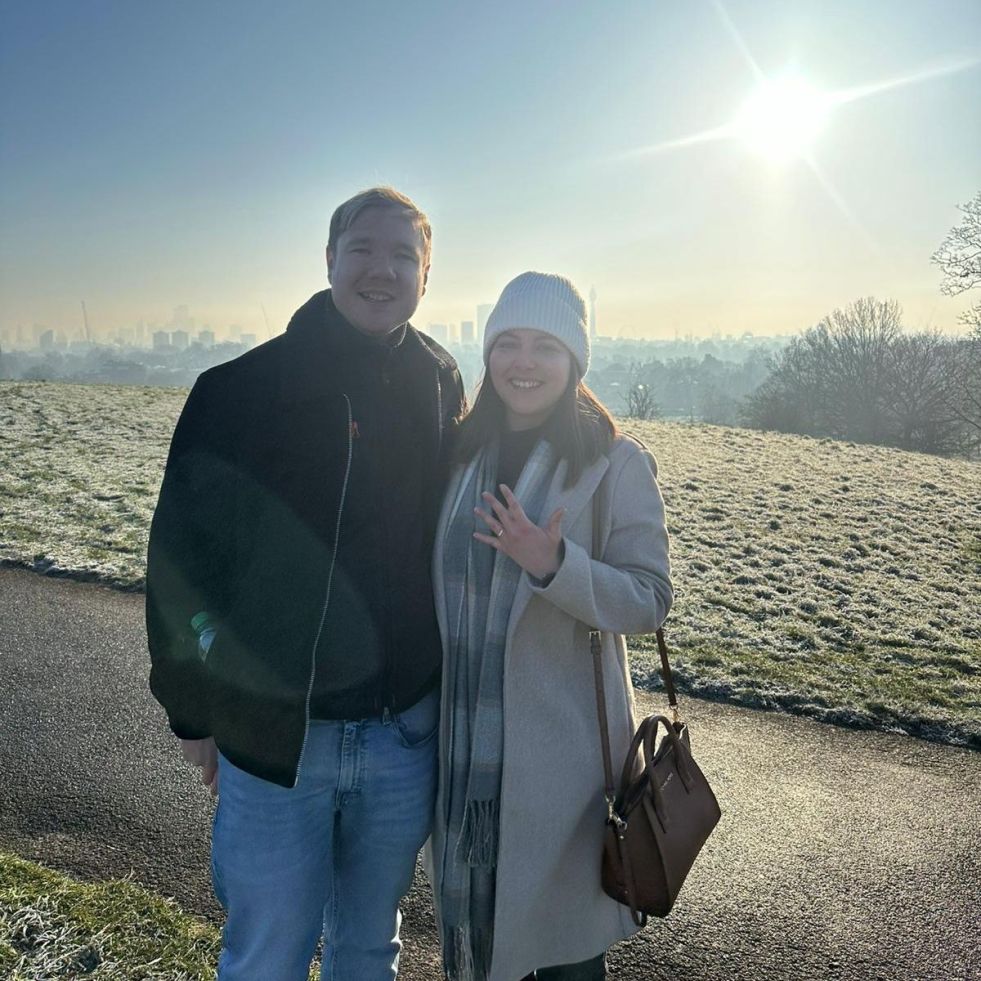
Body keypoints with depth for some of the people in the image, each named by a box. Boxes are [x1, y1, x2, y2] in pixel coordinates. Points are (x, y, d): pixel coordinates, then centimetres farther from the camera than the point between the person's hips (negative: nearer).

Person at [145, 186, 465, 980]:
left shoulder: (441, 392, 1)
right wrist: (194, 712, -2)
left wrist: (451, 686, 7)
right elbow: (182, 555, -4)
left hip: (405, 731, 3)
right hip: (273, 731, -2)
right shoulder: (244, 391, -8)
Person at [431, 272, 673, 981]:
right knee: (470, 922, 19)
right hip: (465, 743, 5)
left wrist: (554, 565, -28)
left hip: (562, 751, -4)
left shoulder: (615, 463, -8)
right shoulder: (465, 453, 6)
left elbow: (649, 601, -12)